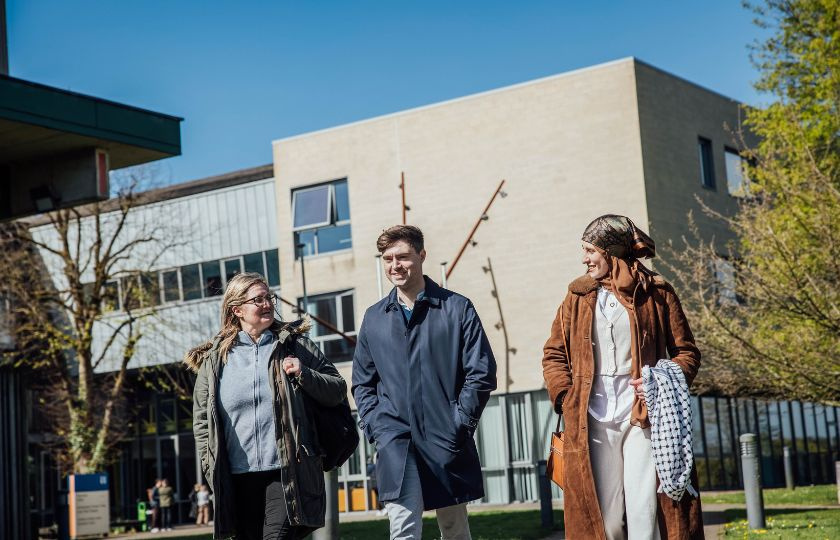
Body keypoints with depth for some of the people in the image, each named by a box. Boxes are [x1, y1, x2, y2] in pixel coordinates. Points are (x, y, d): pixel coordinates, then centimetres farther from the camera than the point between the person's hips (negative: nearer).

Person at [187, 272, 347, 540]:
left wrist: (304, 375, -10)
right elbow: (202, 421, 12)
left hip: (287, 472, -2)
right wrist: (213, 472, 4)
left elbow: (338, 390, 8)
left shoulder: (296, 345, 7)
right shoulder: (214, 359, 9)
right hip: (238, 477, 2)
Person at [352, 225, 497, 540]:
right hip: (395, 443, 1)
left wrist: (459, 424, -9)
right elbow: (362, 382, 16)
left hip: (446, 442, -1)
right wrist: (374, 427, 2)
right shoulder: (374, 318, 10)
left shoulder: (457, 309, 1)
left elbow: (482, 372, -2)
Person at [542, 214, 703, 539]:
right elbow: (554, 354, 16)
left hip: (643, 417, -2)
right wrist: (565, 397, -1)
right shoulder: (578, 295, 12)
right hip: (592, 423, 2)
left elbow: (686, 351, 9)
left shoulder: (656, 292, 5)